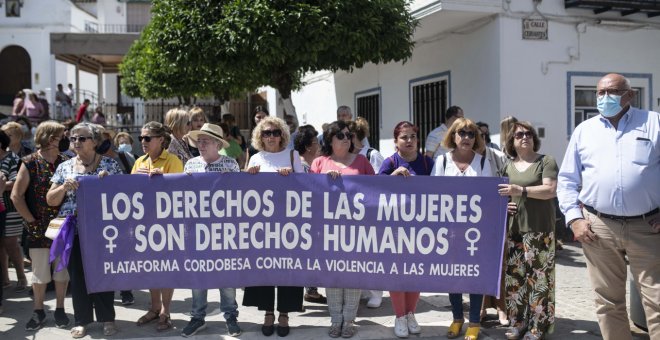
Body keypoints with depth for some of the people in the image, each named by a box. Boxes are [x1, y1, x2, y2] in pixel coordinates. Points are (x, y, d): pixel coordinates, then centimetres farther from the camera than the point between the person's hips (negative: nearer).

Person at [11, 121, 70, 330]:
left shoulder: (66, 162, 2)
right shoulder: (30, 163, -6)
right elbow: (16, 196, -6)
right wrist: (31, 221, -8)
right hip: (39, 229, -2)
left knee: (62, 270, 8)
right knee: (40, 272, 6)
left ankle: (59, 309, 23)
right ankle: (38, 311, 22)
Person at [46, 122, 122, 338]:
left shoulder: (110, 165, 0)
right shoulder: (64, 167, 7)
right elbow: (50, 200, 6)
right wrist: (64, 187, -13)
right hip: (73, 231, 2)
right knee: (77, 275, 7)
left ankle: (107, 318, 18)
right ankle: (81, 320, 19)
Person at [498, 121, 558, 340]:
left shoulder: (546, 161, 0)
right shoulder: (509, 166, 15)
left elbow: (551, 190, -12)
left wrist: (522, 191, -21)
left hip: (539, 229, -5)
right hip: (514, 228, 5)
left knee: (538, 277, -5)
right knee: (514, 276, 5)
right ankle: (517, 321, 16)